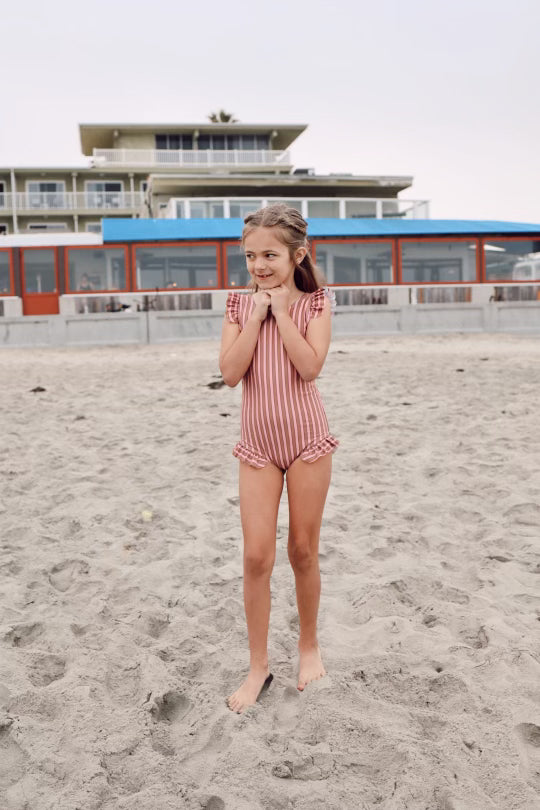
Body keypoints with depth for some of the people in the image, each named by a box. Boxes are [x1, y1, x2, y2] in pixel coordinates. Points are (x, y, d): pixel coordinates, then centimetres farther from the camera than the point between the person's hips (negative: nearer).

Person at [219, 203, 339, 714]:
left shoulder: (316, 303, -2)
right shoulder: (239, 306, 3)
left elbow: (310, 367, -18)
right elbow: (230, 373, -11)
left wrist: (280, 309, -15)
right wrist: (257, 313, -12)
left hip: (306, 440, -1)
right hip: (257, 445, 2)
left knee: (303, 551, 10)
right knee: (256, 556, 0)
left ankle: (309, 644, 33)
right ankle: (258, 665, 17)